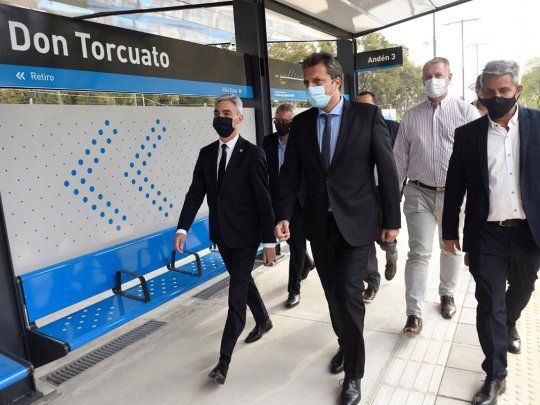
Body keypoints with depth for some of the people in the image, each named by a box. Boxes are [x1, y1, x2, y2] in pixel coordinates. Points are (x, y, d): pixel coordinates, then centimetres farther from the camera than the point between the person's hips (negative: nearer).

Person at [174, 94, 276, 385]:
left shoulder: (253, 154, -13)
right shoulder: (207, 153, 4)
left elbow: (264, 200, -13)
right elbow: (195, 192, 2)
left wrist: (269, 241, -13)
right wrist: (183, 228, -9)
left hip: (244, 235, -6)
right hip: (221, 234, 6)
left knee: (236, 295, -1)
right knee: (242, 281, 23)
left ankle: (224, 358, 9)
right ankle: (263, 320, 47)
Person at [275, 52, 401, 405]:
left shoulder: (368, 115, -6)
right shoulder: (301, 123, 3)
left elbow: (387, 170, -5)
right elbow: (290, 173, 2)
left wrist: (392, 220, -5)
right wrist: (285, 215, -11)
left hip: (356, 223, -3)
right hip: (319, 225, 4)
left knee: (349, 296, -3)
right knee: (334, 295, 16)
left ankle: (353, 373, 18)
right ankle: (345, 345, 42)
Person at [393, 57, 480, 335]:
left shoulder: (467, 113, -1)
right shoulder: (411, 117, 5)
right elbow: (399, 158, 6)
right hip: (420, 194, 0)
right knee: (419, 253, -1)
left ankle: (447, 294, 40)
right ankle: (414, 313, 5)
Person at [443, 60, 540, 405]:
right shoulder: (468, 134, -1)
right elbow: (455, 185, 3)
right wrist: (450, 229, 4)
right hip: (486, 234, -1)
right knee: (489, 303, 3)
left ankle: (508, 324, 56)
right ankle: (495, 375, 19)